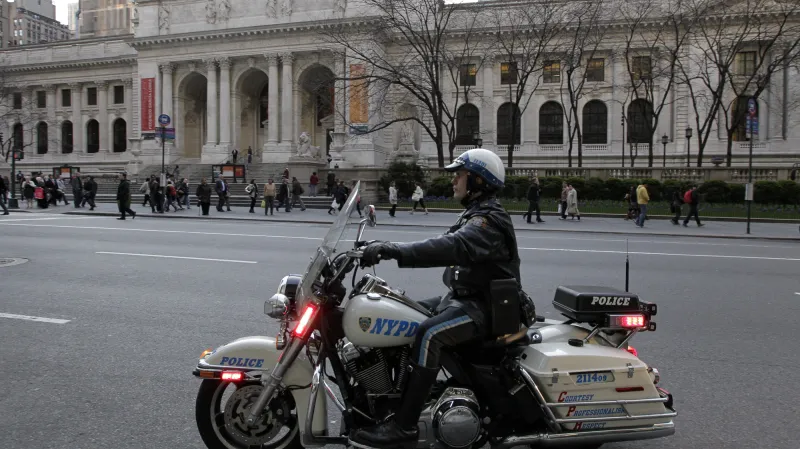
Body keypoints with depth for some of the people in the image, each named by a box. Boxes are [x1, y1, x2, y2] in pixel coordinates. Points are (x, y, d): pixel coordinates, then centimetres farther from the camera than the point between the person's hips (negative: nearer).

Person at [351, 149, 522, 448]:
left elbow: (451, 248, -36)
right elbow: (447, 246, 14)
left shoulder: (489, 221, -19)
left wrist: (392, 250, -43)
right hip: (464, 297, 11)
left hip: (484, 305, -11)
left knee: (428, 334, -32)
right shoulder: (476, 215, 16)